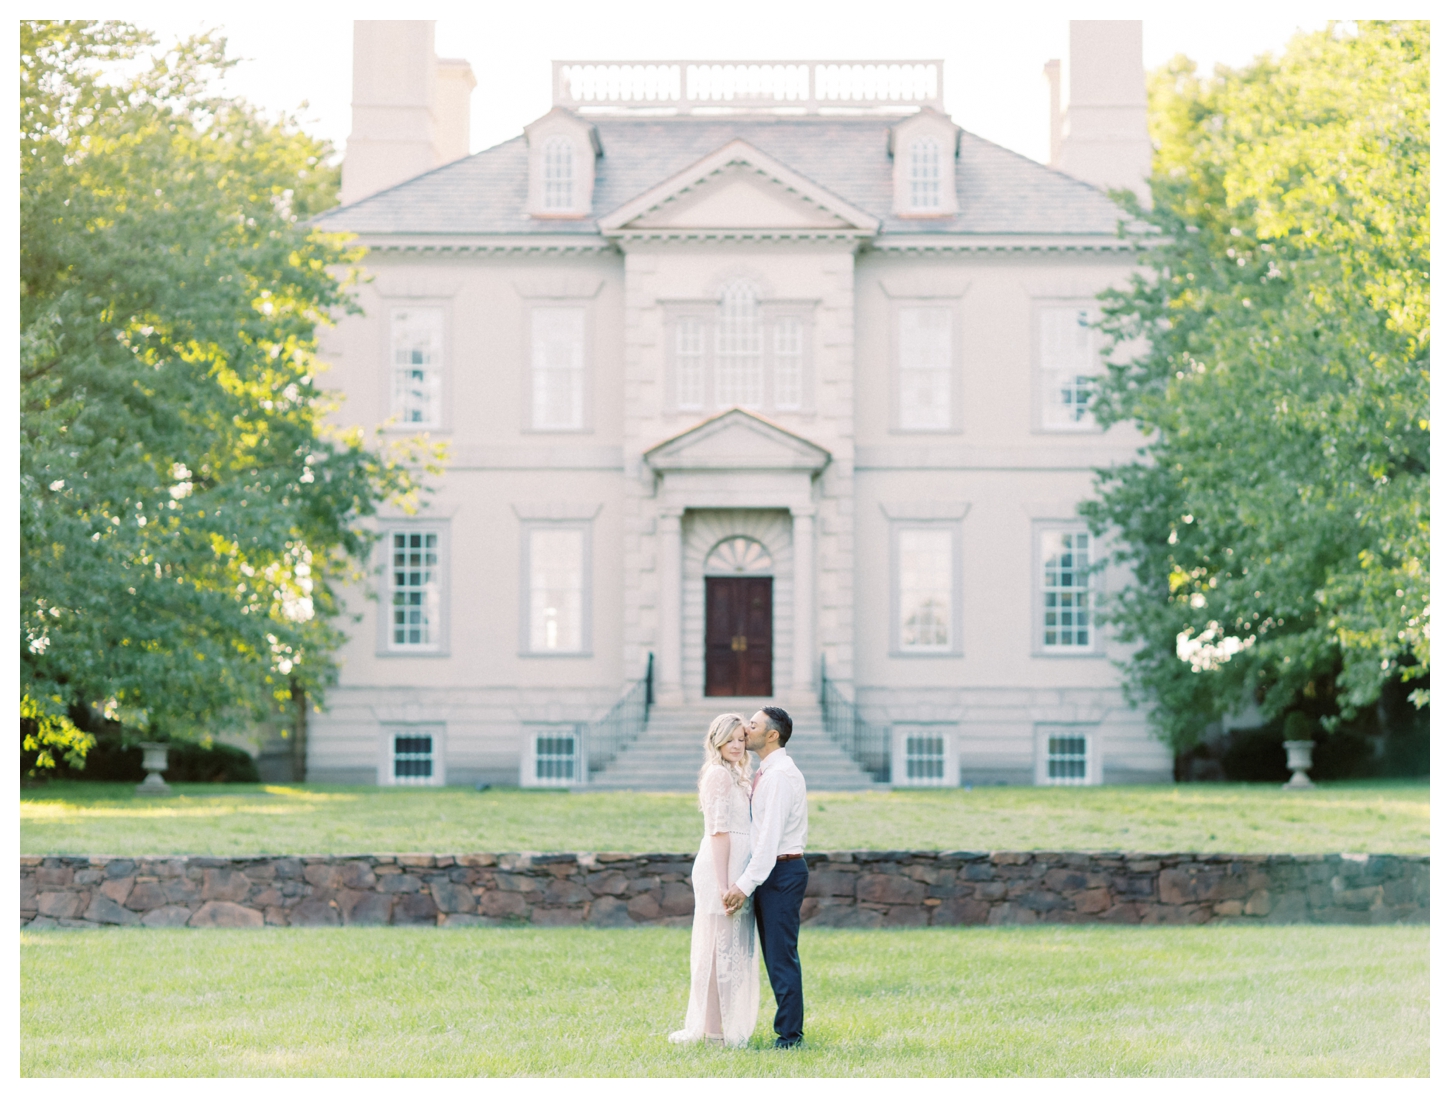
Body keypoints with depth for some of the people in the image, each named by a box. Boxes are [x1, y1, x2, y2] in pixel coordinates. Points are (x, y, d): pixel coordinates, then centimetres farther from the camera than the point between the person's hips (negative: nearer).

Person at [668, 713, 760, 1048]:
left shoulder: (735, 775, 19)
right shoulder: (719, 774, -11)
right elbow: (719, 831, -18)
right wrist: (723, 883, -21)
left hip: (736, 867, 10)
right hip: (723, 867, -10)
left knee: (729, 948, 14)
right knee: (722, 947, -5)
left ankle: (716, 1026, 21)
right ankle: (715, 1029, 0)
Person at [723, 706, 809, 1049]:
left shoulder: (781, 775, -16)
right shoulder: (765, 773, 16)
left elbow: (770, 835, -21)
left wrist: (747, 883, -23)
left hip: (781, 872, -10)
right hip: (771, 871, 10)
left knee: (781, 956, -7)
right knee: (775, 956, 11)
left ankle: (789, 1035, -4)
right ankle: (789, 1030, 16)